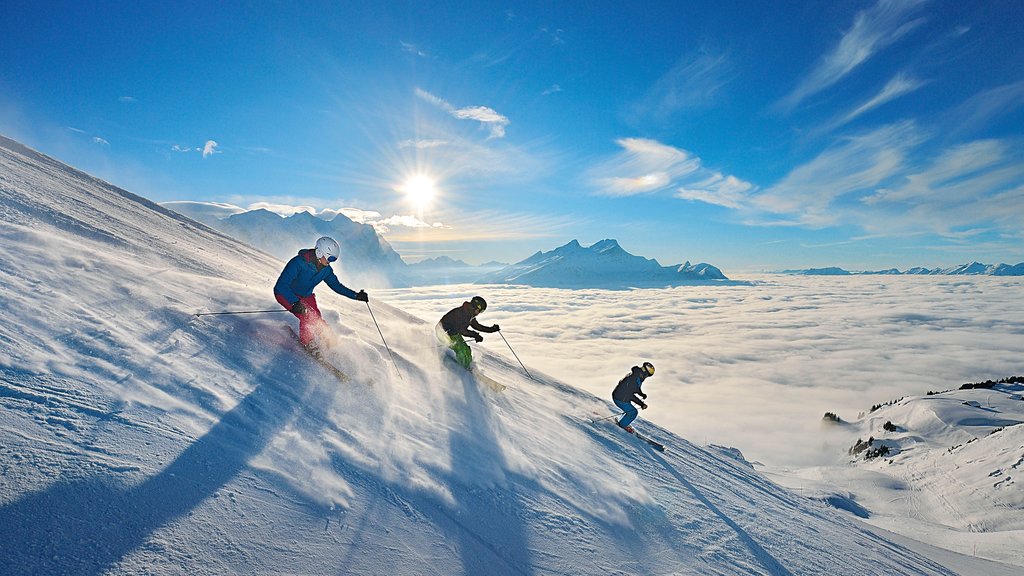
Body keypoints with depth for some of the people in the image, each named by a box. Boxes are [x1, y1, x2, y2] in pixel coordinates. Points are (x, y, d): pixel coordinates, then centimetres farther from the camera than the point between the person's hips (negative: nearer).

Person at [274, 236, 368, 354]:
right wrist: (295, 303, -48)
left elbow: (336, 285, 3)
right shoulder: (298, 262, -32)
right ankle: (308, 344, -2)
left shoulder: (326, 269, -12)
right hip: (286, 294, -6)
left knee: (317, 320, -6)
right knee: (306, 317, -24)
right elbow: (281, 285, -35)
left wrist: (356, 295, -7)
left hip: (305, 296, 6)